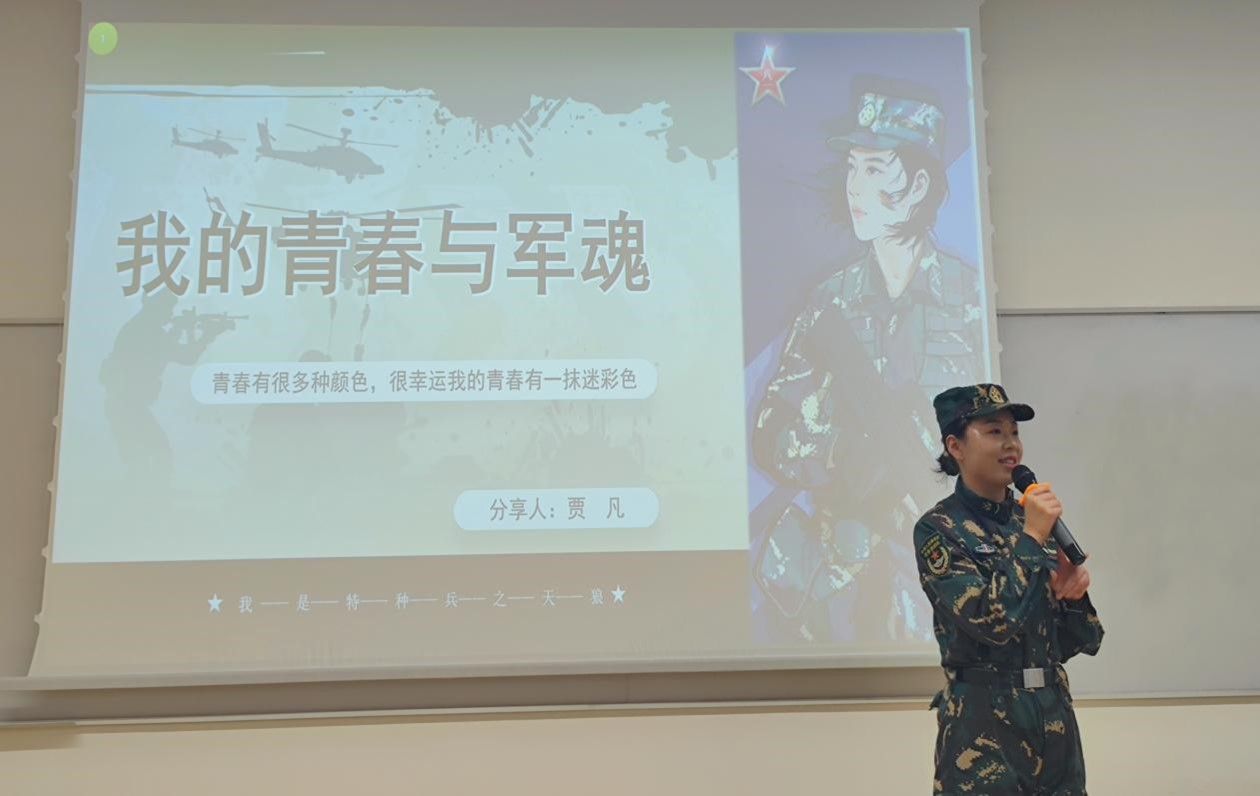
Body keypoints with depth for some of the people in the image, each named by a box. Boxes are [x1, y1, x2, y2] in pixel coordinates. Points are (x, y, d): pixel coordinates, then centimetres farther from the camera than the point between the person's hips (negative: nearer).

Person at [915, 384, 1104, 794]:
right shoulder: (938, 529, -11)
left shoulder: (1034, 519, 6)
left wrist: (1073, 593, -10)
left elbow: (1081, 641, 10)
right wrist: (1030, 539, -16)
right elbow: (991, 621, -23)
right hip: (984, 727, -6)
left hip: (1055, 717, 6)